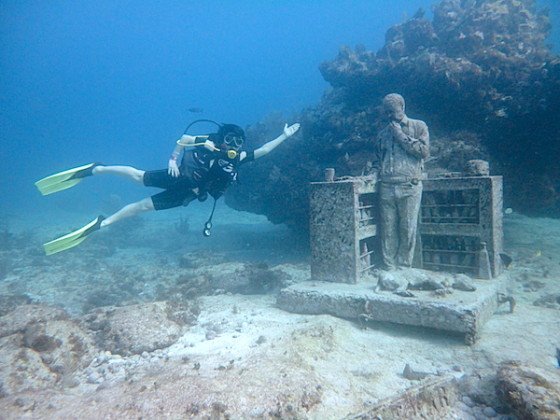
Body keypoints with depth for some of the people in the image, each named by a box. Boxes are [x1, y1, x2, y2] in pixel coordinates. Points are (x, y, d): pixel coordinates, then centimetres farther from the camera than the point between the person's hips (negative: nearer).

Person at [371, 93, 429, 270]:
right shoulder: (383, 133, 21)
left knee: (407, 229, -1)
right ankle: (389, 268, 8)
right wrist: (374, 173, 6)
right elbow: (376, 158, 25)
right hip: (386, 187, 3)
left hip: (410, 187, -3)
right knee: (388, 230, 1)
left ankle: (404, 267, 9)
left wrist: (401, 136, -3)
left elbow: (424, 151, -2)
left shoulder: (418, 127, 11)